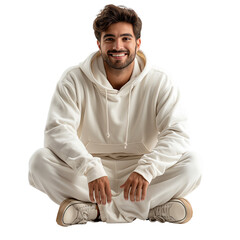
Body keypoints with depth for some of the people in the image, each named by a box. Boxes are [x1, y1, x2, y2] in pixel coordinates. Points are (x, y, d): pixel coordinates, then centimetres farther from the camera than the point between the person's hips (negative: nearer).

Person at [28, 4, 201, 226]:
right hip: (86, 175, 0)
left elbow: (176, 134, -14)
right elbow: (58, 131, -17)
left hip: (138, 174, 0)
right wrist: (91, 168, -35)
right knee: (40, 160, -26)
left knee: (190, 164, -25)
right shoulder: (74, 81, -5)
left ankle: (90, 209, -27)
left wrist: (147, 168, -34)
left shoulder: (159, 84, -4)